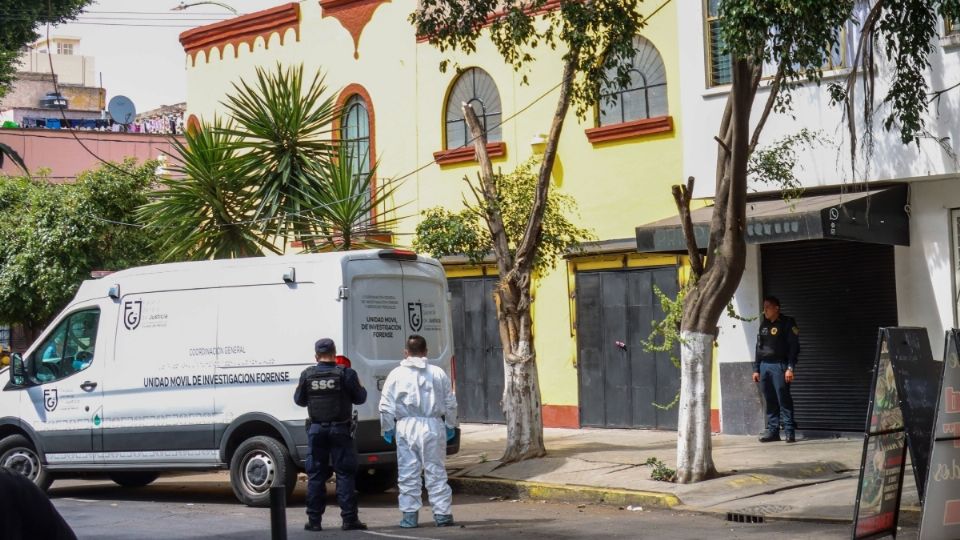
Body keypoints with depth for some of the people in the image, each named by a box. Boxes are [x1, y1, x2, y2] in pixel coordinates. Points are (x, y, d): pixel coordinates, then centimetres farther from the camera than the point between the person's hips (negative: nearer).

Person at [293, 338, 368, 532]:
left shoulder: (307, 375, -2)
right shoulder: (346, 374, -9)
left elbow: (299, 400, 9)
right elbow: (360, 398, -1)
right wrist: (360, 387, 18)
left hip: (316, 429, 2)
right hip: (340, 429, -2)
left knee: (315, 475, 8)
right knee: (345, 474, 2)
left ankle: (314, 520, 9)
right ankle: (349, 519, 0)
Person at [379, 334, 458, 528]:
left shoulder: (396, 374, 2)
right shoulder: (438, 373, 5)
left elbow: (386, 405, 2)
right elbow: (450, 403, 9)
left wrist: (387, 428, 11)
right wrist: (450, 426, 20)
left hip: (406, 427, -1)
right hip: (433, 426, 1)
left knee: (408, 474, 5)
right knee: (436, 472, 6)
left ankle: (410, 514, 6)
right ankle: (442, 514, 8)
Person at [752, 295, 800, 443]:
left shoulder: (787, 323, -2)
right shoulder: (764, 325, 18)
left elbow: (794, 347, -8)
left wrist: (790, 368, -15)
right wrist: (756, 369, 15)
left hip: (779, 366, -6)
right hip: (764, 366, 6)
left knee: (784, 399, -8)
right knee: (770, 401, 6)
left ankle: (790, 431, -6)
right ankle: (772, 430, 10)